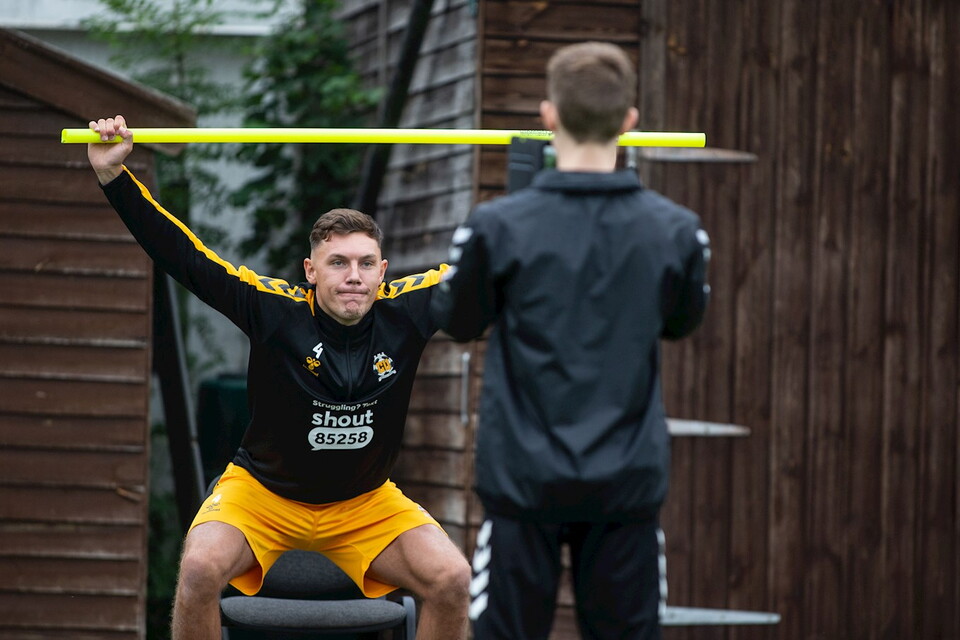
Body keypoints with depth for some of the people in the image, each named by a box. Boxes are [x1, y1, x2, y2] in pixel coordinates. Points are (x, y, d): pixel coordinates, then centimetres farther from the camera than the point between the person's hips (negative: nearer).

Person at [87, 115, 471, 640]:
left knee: (450, 578, -18)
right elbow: (182, 256, -22)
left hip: (366, 504, 2)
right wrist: (113, 176, -30)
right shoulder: (276, 310, -19)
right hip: (262, 493, -2)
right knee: (201, 569, -30)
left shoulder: (405, 311, -14)